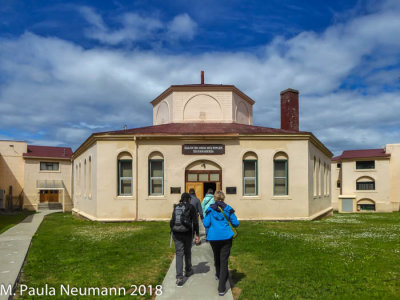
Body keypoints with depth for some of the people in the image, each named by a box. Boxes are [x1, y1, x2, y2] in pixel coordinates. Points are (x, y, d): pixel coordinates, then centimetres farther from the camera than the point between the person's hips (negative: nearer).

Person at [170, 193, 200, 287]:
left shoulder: (176, 207, 6)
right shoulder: (191, 207, -4)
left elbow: (172, 221, 8)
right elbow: (195, 222, -6)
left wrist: (173, 230, 21)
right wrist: (197, 234, 0)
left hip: (176, 233, 2)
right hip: (187, 233, -2)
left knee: (179, 253, 2)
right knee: (187, 252, 19)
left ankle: (179, 278, -8)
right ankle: (188, 271, 39)